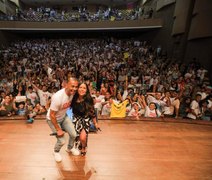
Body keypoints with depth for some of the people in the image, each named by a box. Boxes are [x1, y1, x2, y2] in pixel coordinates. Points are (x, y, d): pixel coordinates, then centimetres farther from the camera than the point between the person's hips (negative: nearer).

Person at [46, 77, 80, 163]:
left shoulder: (72, 93, -17)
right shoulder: (58, 97, -36)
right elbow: (52, 115, -26)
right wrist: (58, 130, -20)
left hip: (63, 116, 6)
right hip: (53, 119, -5)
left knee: (73, 134, 1)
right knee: (61, 141, -7)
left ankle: (70, 148, 34)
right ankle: (56, 151, 29)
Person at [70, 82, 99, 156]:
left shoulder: (89, 99, -17)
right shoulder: (73, 98, -15)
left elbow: (92, 112, -6)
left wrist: (95, 123, 2)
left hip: (86, 119, -2)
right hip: (76, 118, 2)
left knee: (83, 138, -16)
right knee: (75, 135, -12)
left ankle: (83, 148, 21)